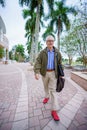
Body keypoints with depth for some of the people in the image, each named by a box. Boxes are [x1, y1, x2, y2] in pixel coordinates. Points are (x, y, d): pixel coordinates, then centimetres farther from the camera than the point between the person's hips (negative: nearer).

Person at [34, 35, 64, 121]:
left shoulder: (57, 53, -2)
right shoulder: (42, 52, -4)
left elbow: (60, 64, 3)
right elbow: (37, 62, -12)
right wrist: (36, 72, -27)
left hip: (53, 73, -1)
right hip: (44, 73, 1)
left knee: (53, 90, -4)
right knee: (46, 86, 21)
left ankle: (54, 110, 5)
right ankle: (47, 96, 50)